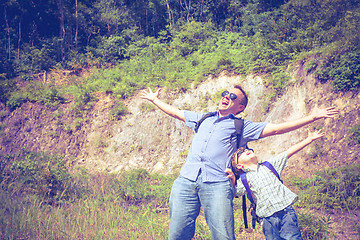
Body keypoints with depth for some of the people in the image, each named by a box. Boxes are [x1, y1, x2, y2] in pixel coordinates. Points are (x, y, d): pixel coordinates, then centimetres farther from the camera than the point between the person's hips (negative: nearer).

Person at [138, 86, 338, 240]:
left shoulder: (242, 127, 15)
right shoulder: (203, 119, 27)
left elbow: (277, 128, 8)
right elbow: (175, 112, 40)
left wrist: (311, 117, 2)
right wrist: (154, 100, 49)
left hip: (217, 185, -3)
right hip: (186, 181, 4)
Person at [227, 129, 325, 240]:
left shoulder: (269, 165, 16)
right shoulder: (244, 180, 9)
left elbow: (289, 152, 14)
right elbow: (234, 193, -5)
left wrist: (309, 139, 12)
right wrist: (232, 180, -23)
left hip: (287, 211, 1)